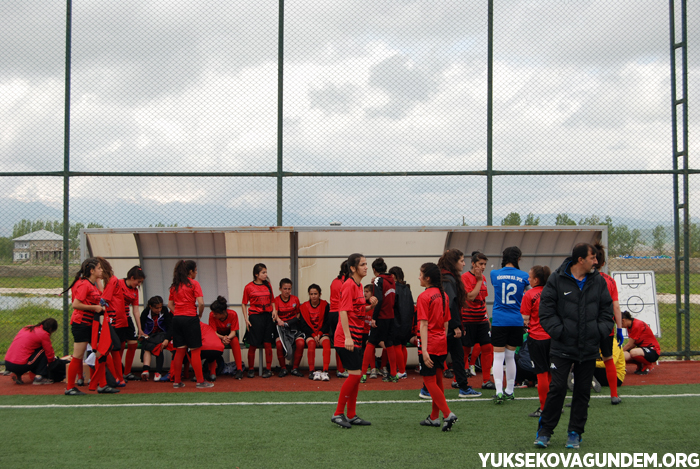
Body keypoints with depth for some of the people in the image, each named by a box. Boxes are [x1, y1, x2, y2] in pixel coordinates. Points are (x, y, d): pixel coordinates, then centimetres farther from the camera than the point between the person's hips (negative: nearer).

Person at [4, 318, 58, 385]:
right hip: (20, 366, -8)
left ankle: (17, 374, 14)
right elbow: (49, 353, 2)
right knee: (43, 351, 5)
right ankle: (39, 377, 0)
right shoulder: (44, 334, -4)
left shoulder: (26, 328, 19)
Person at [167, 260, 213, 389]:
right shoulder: (194, 284, -7)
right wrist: (200, 314, 0)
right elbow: (201, 303, -15)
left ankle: (177, 381, 14)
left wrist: (178, 313, 11)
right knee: (196, 351, -1)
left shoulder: (175, 285, 11)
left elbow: (170, 304, 14)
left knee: (180, 351, 11)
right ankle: (200, 381, 1)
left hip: (177, 319, 6)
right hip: (190, 319, -6)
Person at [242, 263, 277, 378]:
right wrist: (246, 319, -4)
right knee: (253, 345, -1)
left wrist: (274, 310, 0)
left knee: (268, 344, 1)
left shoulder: (268, 285, 10)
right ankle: (251, 369, 13)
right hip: (255, 316, -3)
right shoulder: (249, 287, -1)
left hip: (268, 316, 3)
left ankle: (268, 369, 10)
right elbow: (244, 304, 3)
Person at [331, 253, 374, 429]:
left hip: (356, 338, 9)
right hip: (347, 339, -9)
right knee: (355, 374, -10)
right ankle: (338, 414, -1)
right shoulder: (349, 285, -13)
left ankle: (351, 415, 18)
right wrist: (347, 337, -24)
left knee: (356, 376, 10)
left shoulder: (358, 285, 14)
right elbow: (343, 311, -19)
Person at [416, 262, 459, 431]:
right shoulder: (443, 295, 10)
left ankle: (448, 414, -8)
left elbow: (424, 324, -18)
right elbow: (446, 323, 13)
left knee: (429, 381, -1)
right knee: (437, 381, 14)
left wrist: (424, 350, -21)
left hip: (429, 345, -8)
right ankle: (434, 418, 21)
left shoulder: (424, 297, -13)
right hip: (442, 344, 8)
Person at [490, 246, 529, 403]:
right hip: (516, 321, 2)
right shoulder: (523, 276, -1)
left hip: (499, 321, -2)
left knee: (498, 357, 0)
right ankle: (509, 391, 22)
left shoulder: (495, 274, -3)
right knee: (510, 357, 13)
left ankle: (499, 392, -10)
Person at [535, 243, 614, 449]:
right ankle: (544, 431, 9)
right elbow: (546, 310, -5)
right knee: (557, 389, -5)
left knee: (583, 392, 9)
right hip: (562, 347, -3)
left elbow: (607, 310, 11)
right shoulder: (557, 279, -4)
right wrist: (559, 331, -13)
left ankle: (575, 432, 21)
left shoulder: (599, 281, 6)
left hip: (589, 349, 4)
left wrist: (600, 331, -2)